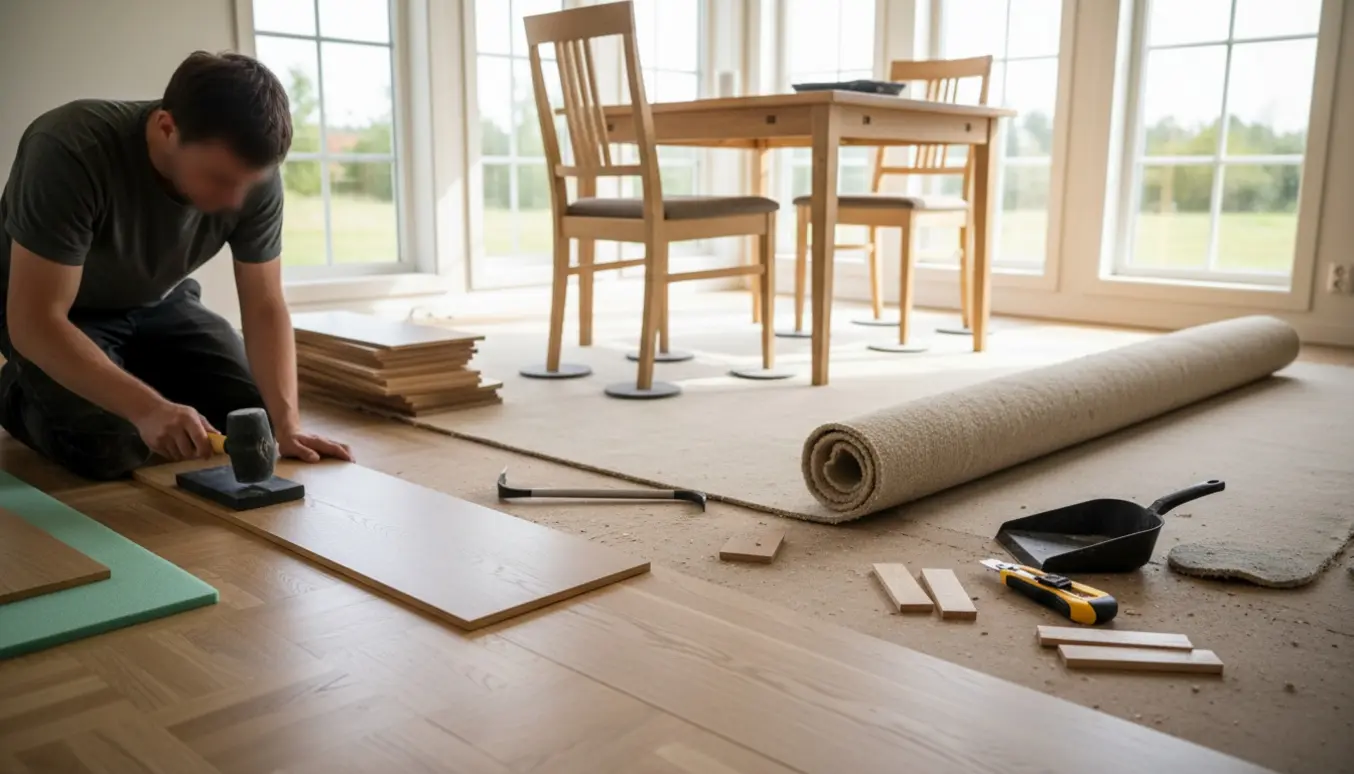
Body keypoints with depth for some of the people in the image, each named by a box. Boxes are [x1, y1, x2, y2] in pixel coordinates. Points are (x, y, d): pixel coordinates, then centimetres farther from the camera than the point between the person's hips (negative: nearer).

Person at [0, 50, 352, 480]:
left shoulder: (253, 173, -23)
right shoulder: (71, 151, -36)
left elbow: (264, 307, -17)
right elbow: (36, 321, -35)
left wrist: (286, 424, -30)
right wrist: (148, 408, -47)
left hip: (157, 303, 4)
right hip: (56, 311, -4)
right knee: (114, 447, -25)